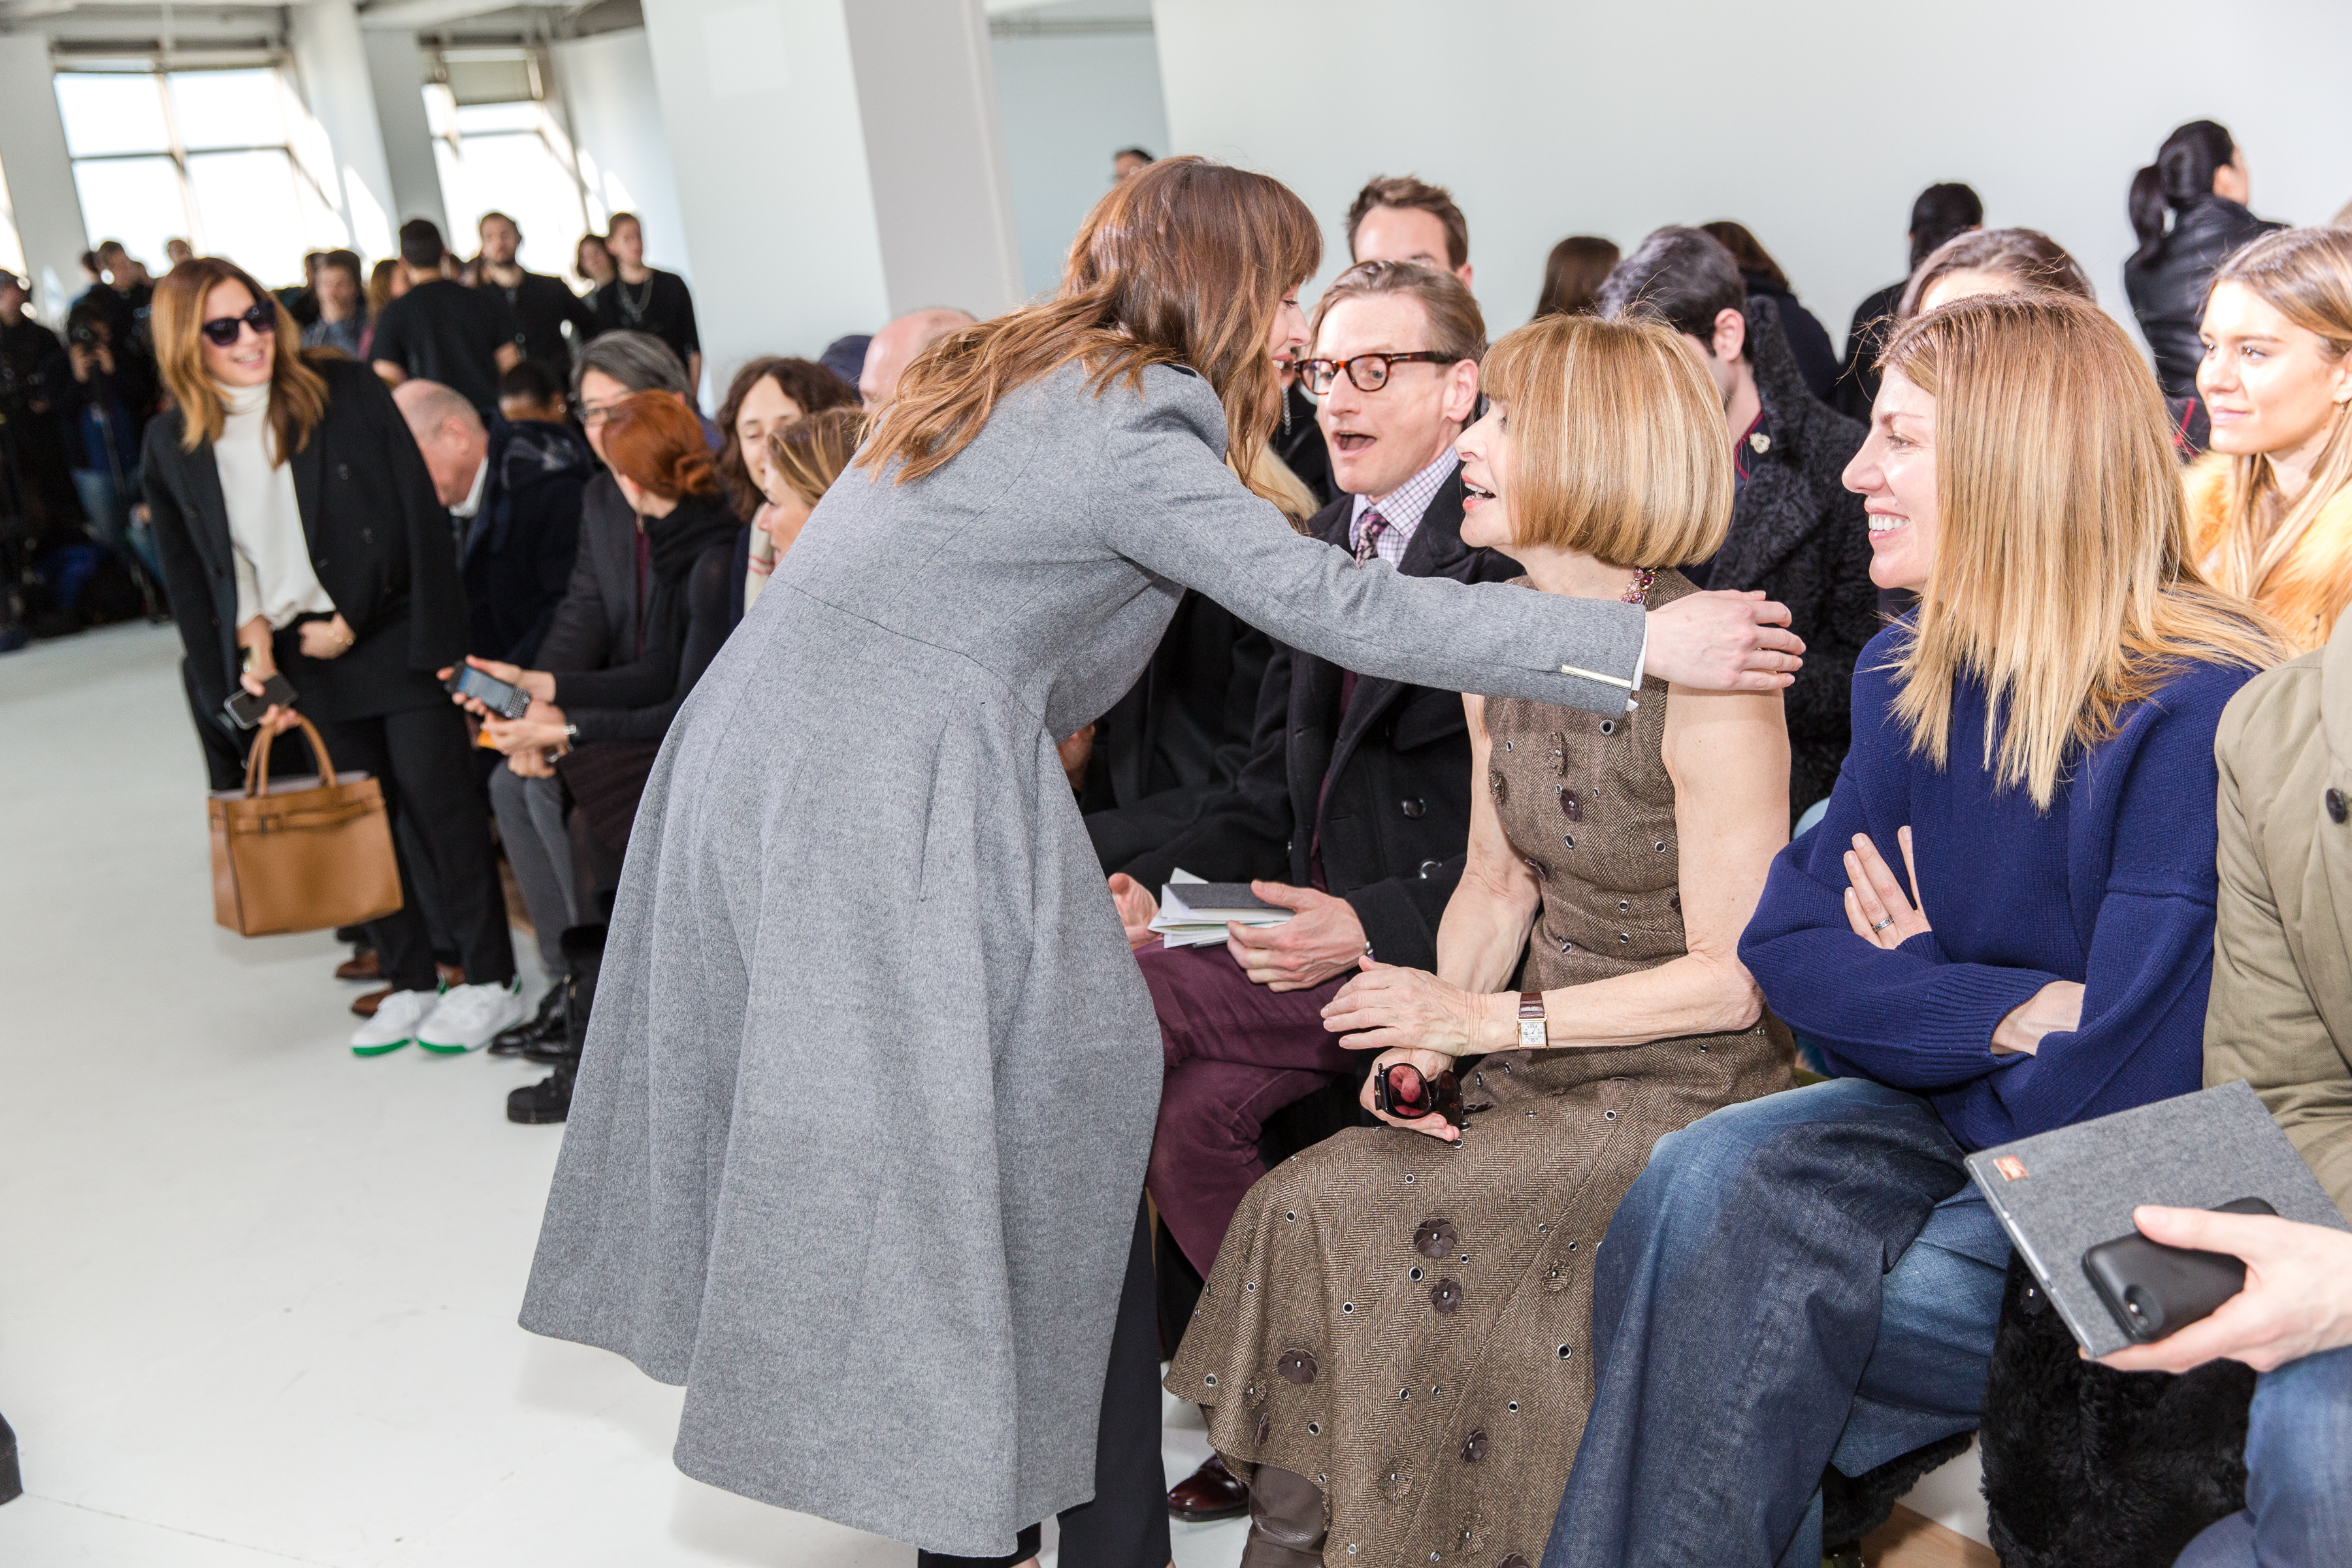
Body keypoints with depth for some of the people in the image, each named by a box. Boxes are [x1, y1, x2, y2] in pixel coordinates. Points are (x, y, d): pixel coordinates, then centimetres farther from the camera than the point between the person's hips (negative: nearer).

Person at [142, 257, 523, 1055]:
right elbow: (193, 574, 8)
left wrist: (350, 624, -11)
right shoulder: (173, 442, 2)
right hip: (301, 656, 3)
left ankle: (490, 981, 9)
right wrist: (252, 643, -5)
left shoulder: (347, 392, -7)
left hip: (392, 633, -3)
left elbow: (419, 514, -8)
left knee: (437, 801, -2)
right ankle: (409, 982, 21)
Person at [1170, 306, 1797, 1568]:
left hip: (1681, 1090, -7)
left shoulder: (1703, 673, -19)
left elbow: (1731, 978, -17)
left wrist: (1498, 1017, -19)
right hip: (1539, 1072, 7)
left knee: (1331, 1217, -20)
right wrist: (1430, 1036, -6)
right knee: (1300, 1205, -15)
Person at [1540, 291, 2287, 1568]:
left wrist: (1919, 988, -6)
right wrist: (2013, 1014, -14)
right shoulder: (1909, 676, 3)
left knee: (1749, 1312, -25)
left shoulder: (2197, 717, -20)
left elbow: (2120, 1095, -22)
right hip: (1953, 1112, 6)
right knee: (1705, 1179, -22)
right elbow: (1788, 948, 0)